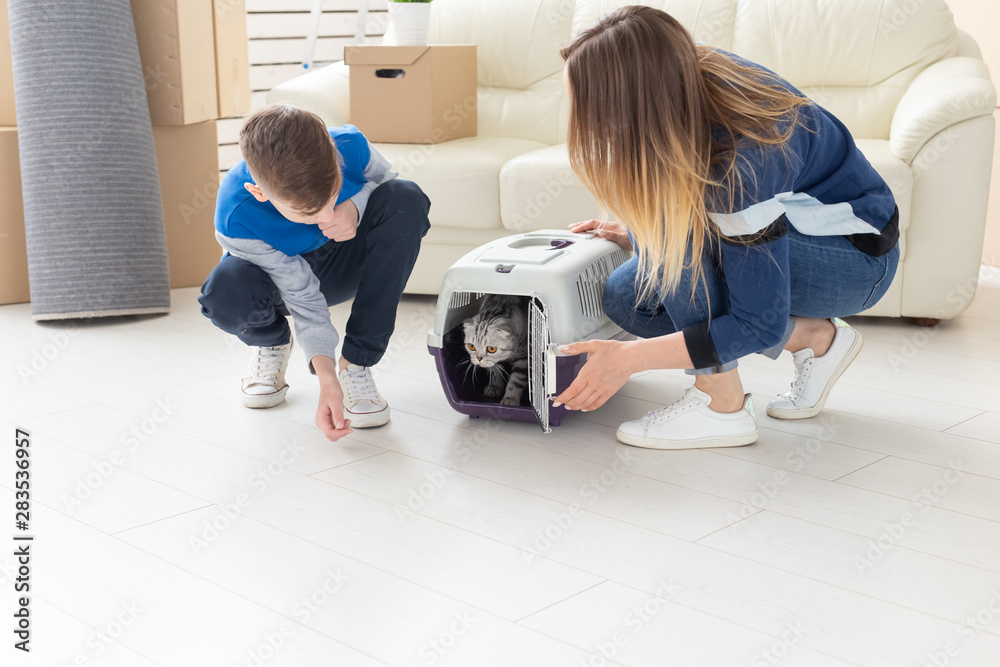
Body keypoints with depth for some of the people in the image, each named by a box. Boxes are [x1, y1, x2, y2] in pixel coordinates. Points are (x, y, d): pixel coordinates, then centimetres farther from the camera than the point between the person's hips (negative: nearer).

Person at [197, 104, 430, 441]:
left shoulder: (351, 146, -30)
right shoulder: (236, 219, -35)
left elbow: (385, 180, -6)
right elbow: (302, 295, -28)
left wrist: (355, 207, -29)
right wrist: (325, 378, -36)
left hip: (348, 262, 3)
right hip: (286, 277, -3)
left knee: (407, 199, -29)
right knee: (226, 294, -39)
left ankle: (355, 364, -20)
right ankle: (271, 342, 5)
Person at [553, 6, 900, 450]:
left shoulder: (740, 162, -36)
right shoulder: (689, 75, -14)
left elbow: (760, 325, -29)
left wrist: (629, 358, -30)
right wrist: (635, 237, 0)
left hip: (858, 261, -8)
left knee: (675, 227, -29)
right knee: (625, 297, -5)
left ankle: (720, 405, -16)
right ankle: (814, 338, 5)